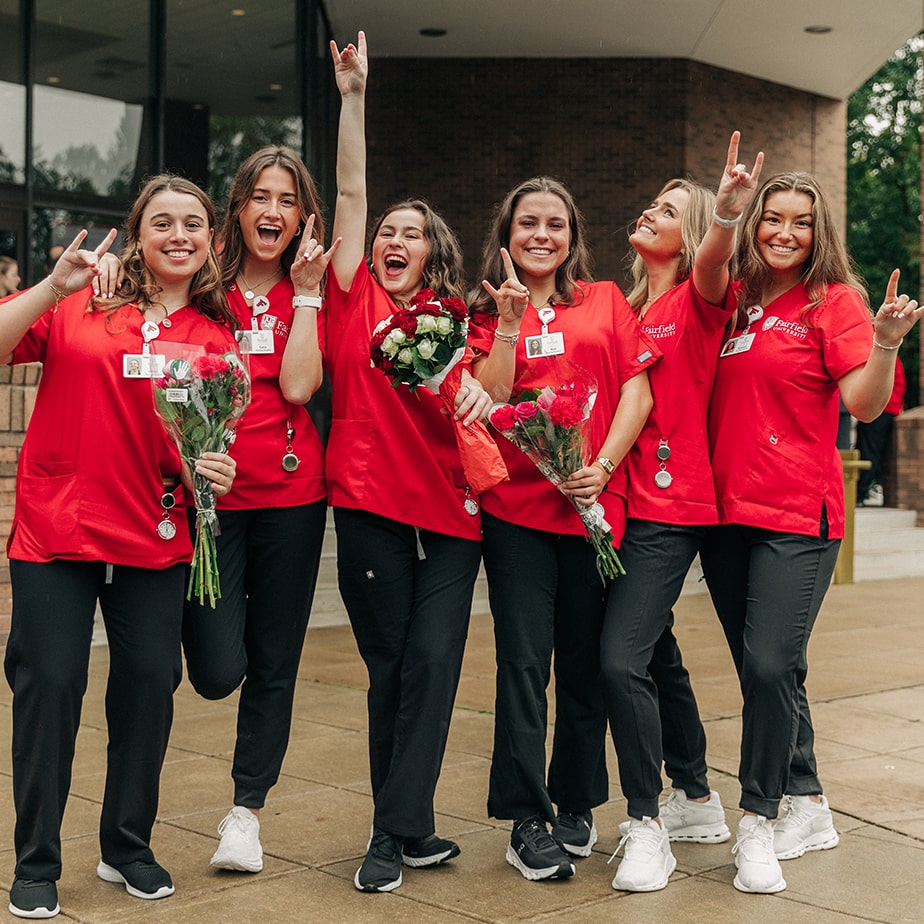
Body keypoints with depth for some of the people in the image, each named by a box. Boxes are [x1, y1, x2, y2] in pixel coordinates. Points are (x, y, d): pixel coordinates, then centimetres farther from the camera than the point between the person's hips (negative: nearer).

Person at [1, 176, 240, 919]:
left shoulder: (215, 335, 6)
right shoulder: (81, 301, 0)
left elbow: (210, 443, 10)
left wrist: (211, 470, -11)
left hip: (155, 538, 2)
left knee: (150, 683, 5)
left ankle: (128, 847, 26)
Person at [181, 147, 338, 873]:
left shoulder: (308, 295, 5)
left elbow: (298, 387, -11)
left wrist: (305, 292, -8)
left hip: (290, 493, 1)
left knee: (274, 663, 7)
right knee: (219, 670, -7)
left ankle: (247, 810, 23)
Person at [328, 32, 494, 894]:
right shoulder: (354, 301, 9)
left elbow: (473, 402, 4)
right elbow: (350, 194, 2)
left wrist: (476, 387, -19)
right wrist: (353, 96, -3)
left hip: (449, 514, 1)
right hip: (372, 507, -1)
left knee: (431, 661, -7)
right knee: (389, 668, 3)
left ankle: (393, 833, -1)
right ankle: (412, 831, 11)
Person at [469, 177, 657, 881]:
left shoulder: (605, 301, 10)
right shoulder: (489, 314, 11)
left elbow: (636, 393, 2)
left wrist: (601, 467, -9)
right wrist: (510, 320, -8)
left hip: (595, 501, 1)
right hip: (517, 505, 0)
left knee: (586, 659, 7)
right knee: (524, 659, -3)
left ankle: (577, 805, 23)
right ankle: (528, 821, 6)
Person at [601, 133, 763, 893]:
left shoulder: (697, 301, -4)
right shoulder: (623, 309, 12)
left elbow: (712, 267, -27)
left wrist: (726, 213, -46)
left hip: (671, 509, -7)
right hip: (620, 506, 7)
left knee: (622, 659, -16)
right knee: (656, 656, 17)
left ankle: (648, 826, 0)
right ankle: (697, 802, 34)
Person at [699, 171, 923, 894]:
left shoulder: (834, 301, -2)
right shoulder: (737, 302, 12)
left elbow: (865, 404, -11)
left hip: (798, 514, -6)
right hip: (727, 508, 6)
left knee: (770, 664, -15)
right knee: (761, 668, 11)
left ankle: (758, 820, 1)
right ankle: (808, 807, 26)